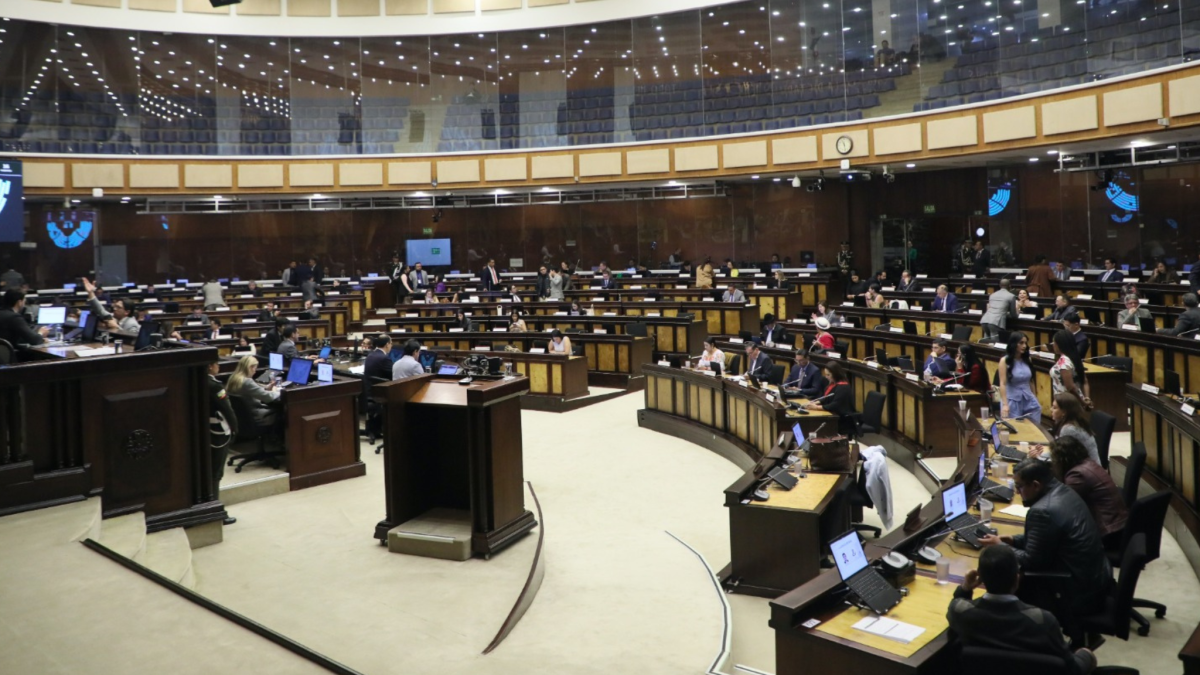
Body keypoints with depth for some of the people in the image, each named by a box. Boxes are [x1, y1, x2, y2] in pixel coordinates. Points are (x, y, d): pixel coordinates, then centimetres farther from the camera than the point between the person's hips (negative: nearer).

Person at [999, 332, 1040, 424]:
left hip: (1029, 400, 4)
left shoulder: (1027, 360, 6)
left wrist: (1034, 399, 17)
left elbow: (1031, 380, 14)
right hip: (1012, 400, -4)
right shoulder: (1005, 361, -7)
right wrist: (1005, 404, -21)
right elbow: (1003, 384, -13)